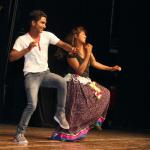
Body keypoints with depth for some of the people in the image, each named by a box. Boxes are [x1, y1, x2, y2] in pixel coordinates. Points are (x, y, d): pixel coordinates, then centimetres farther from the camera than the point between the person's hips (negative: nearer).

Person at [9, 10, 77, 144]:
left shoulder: (47, 35, 5)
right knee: (32, 105, -18)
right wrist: (27, 49, -20)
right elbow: (12, 57, -9)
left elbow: (62, 44, -1)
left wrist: (71, 49, -23)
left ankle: (60, 114, -9)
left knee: (62, 82, -26)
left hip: (45, 73, 4)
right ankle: (20, 133, -2)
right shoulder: (22, 39, -3)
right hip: (31, 75, -4)